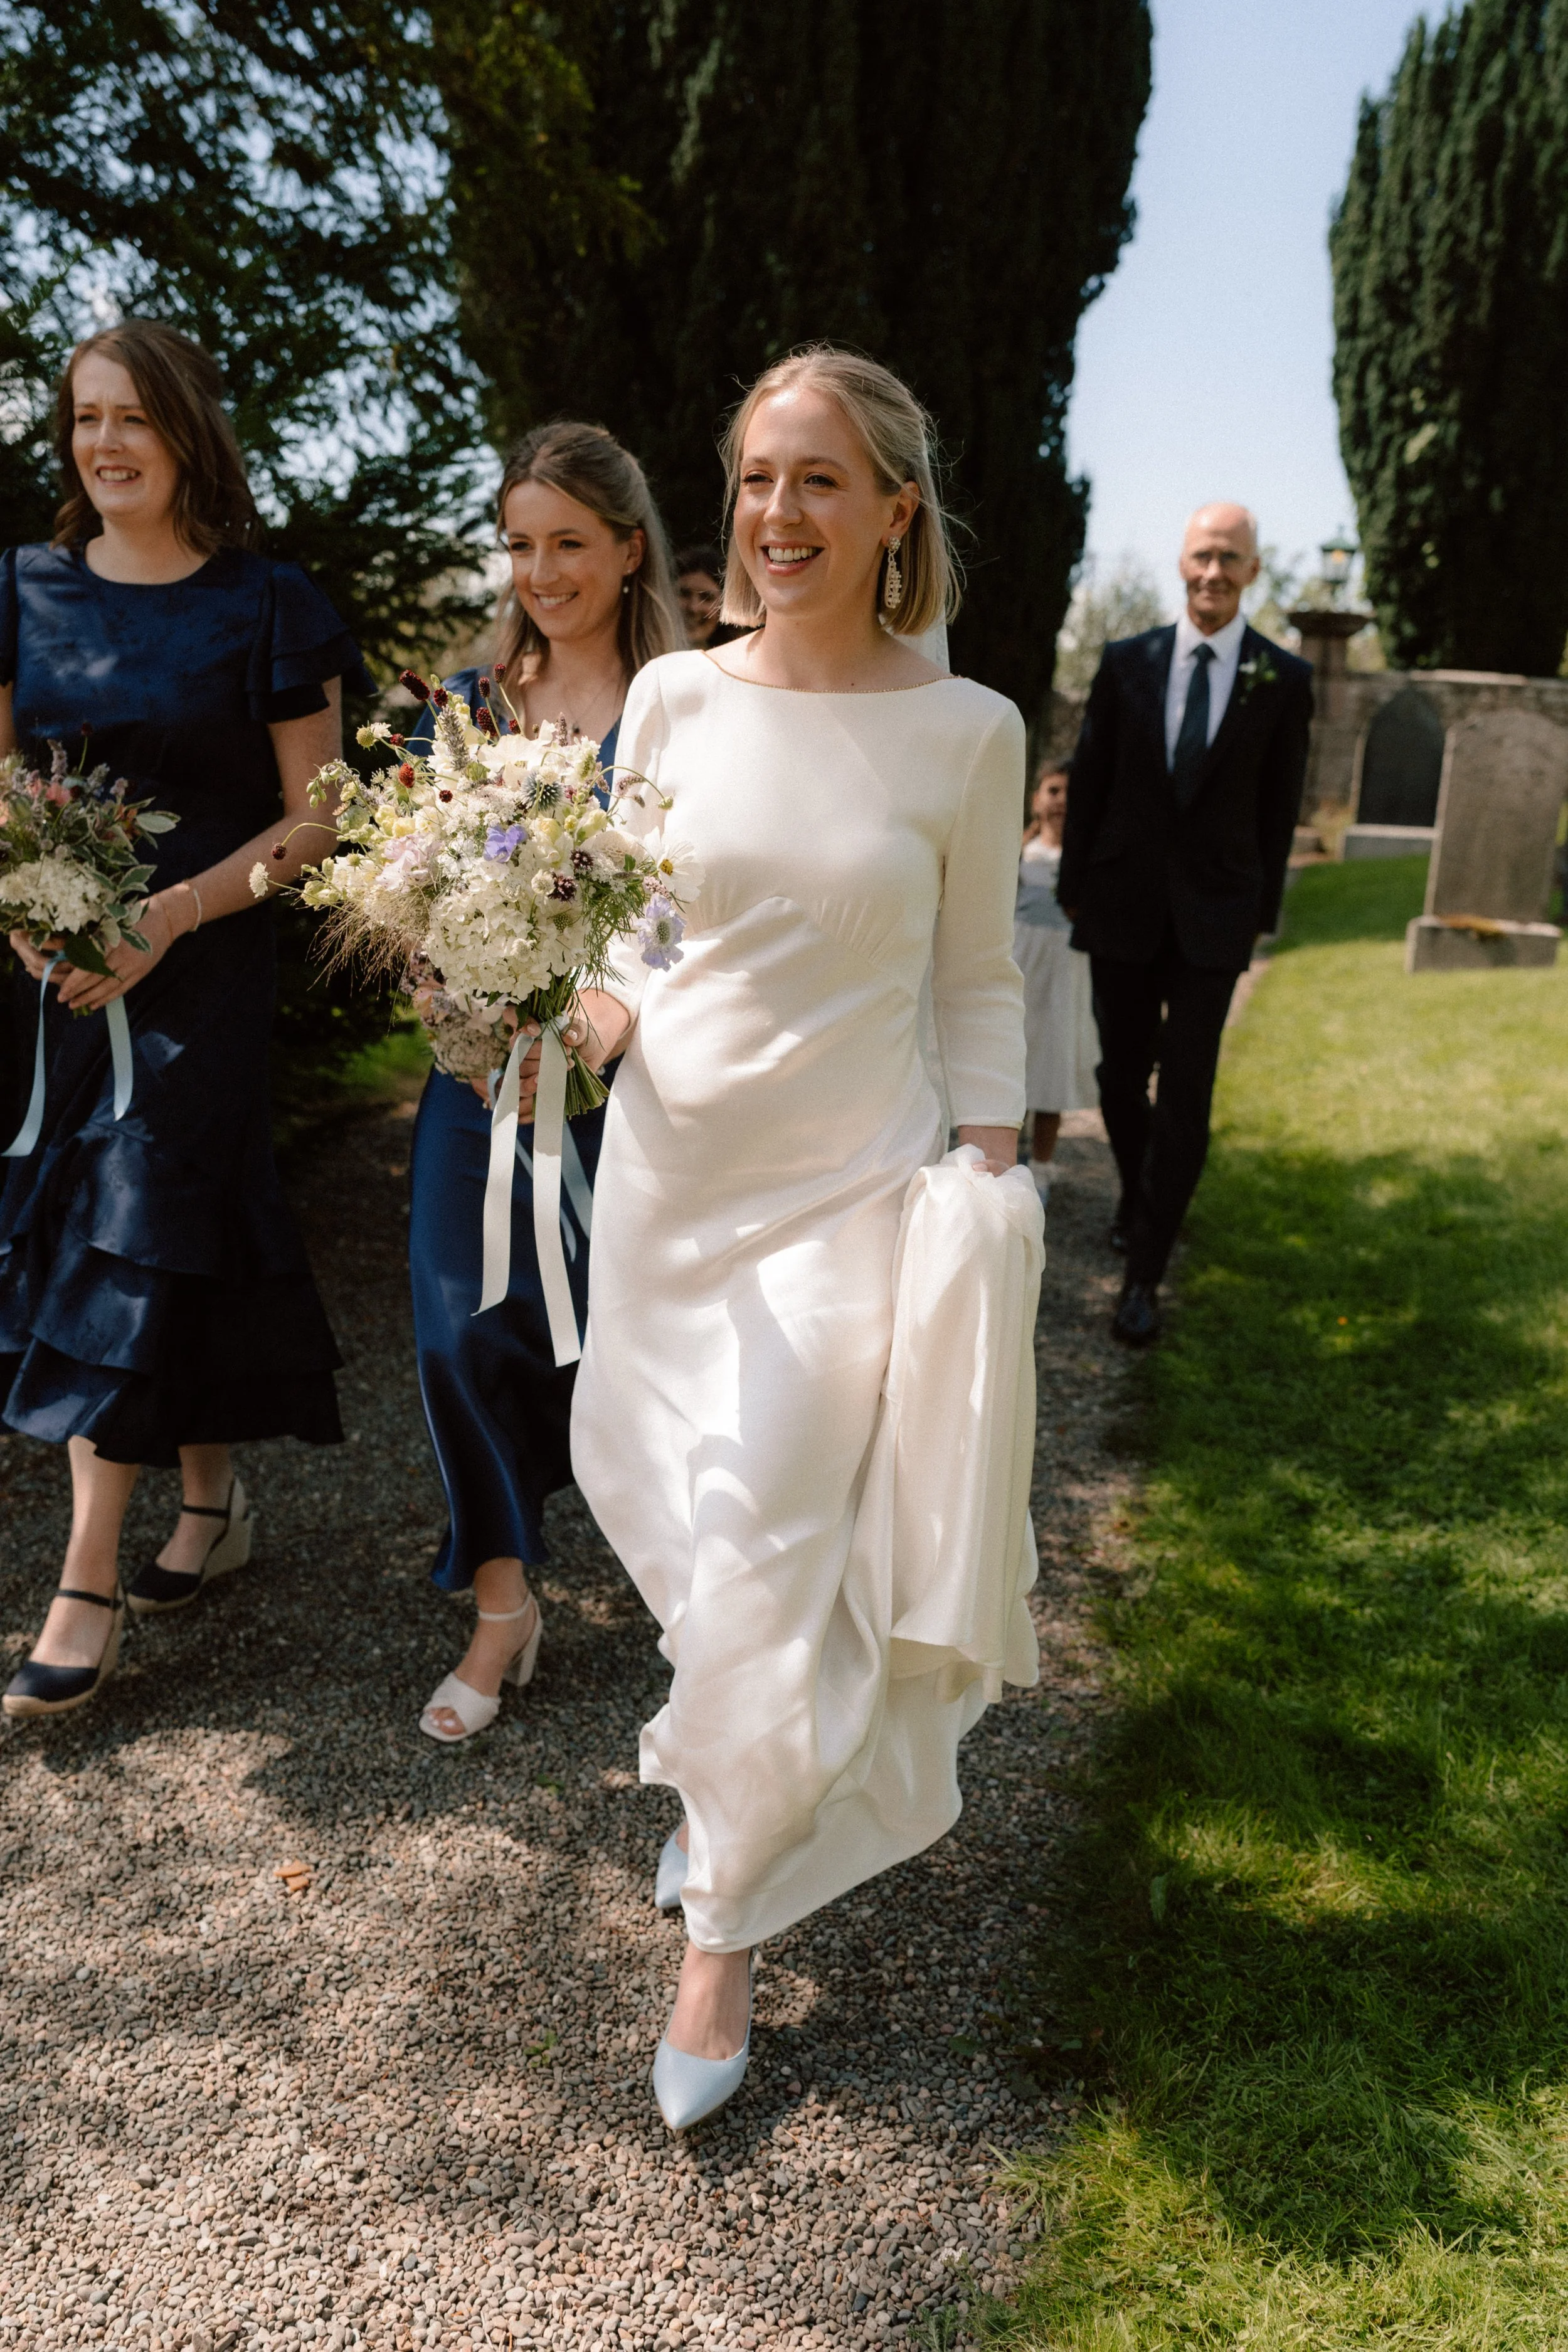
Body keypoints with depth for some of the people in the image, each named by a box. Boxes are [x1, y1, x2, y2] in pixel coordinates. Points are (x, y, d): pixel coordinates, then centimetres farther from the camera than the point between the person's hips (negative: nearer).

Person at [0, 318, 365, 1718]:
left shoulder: (265, 605, -3)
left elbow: (313, 818, -5)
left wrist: (173, 916, -16)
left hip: (203, 965, -4)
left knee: (135, 1237, -5)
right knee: (127, 1235, 8)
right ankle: (212, 1500, 27)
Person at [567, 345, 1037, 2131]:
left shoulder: (966, 731, -5)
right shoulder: (675, 696, 1)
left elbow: (978, 981, 2)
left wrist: (992, 1182, -3)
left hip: (846, 1192, -3)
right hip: (668, 1163, 4)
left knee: (763, 1575, -1)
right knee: (670, 1517, 16)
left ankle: (723, 1937, 22)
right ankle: (728, 1781, 47)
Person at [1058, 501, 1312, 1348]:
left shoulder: (1285, 680, -1)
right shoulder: (1127, 662, 1)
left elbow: (1279, 803, 3)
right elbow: (1088, 781, 5)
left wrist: (1264, 908, 5)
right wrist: (1073, 885, 6)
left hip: (1213, 914, -1)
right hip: (1123, 905, 2)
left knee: (1186, 1097, -5)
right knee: (1121, 1076, 13)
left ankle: (1145, 1272, 2)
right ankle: (1136, 1194, 41)